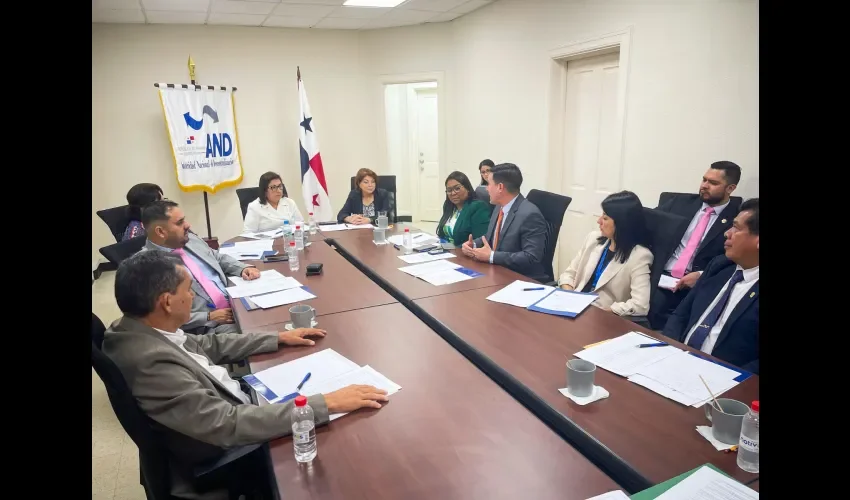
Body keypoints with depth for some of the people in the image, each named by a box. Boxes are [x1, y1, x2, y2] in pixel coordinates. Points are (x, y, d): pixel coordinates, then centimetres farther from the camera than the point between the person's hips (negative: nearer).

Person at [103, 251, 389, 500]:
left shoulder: (139, 330, -6)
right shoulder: (150, 362, -34)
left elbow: (207, 346, 7)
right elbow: (229, 426, -36)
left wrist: (279, 338, 6)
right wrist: (328, 403, -34)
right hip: (221, 459, -8)